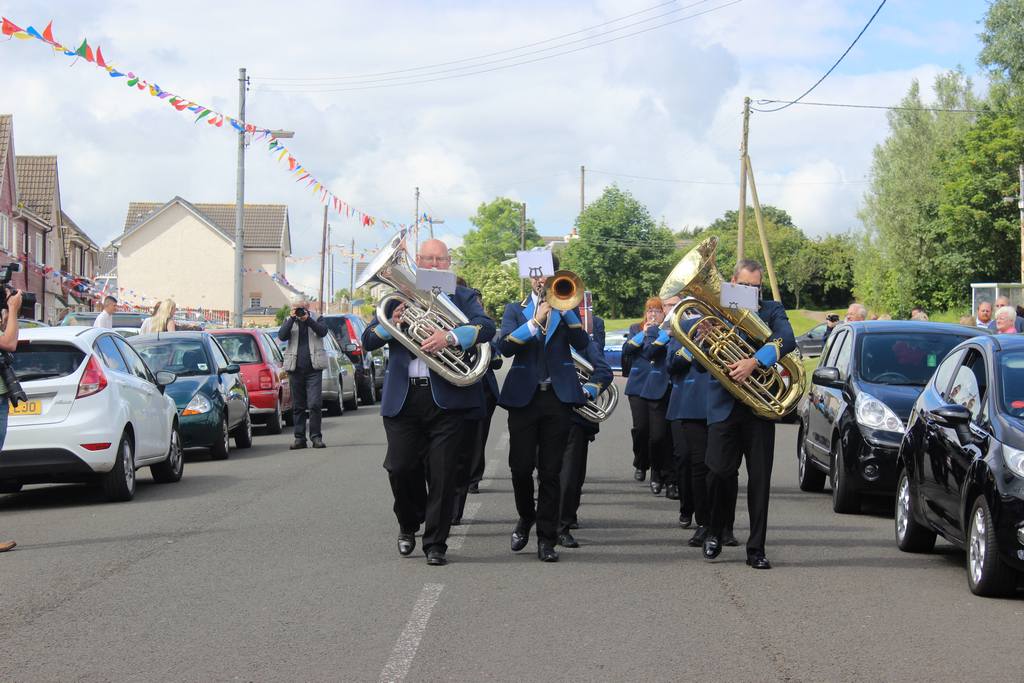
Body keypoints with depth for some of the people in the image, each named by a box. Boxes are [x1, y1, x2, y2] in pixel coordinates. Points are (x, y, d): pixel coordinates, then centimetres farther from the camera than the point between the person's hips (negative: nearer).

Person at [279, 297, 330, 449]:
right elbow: (282, 336, -6)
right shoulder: (289, 321, 11)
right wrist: (292, 318, -14)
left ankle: (316, 437, -4)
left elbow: (323, 331, -10)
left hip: (313, 368, -2)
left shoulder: (315, 319, 9)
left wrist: (307, 319, -18)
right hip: (295, 369, 2)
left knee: (315, 404, -10)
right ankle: (299, 438, 10)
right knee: (298, 406, 6)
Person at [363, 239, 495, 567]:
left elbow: (486, 327, -9)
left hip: (446, 397, -2)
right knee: (400, 468, 0)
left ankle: (436, 544, 7)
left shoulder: (463, 297, 10)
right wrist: (391, 324, -13)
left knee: (442, 473, -3)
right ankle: (408, 525, 27)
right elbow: (368, 340, 8)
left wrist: (450, 337, -25)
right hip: (402, 398, 2)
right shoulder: (397, 297, 15)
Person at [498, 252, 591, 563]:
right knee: (521, 468, -1)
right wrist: (537, 320, -18)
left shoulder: (566, 308, 12)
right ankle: (526, 518, 26)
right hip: (523, 396, 0)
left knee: (551, 472, -1)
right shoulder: (515, 310, 10)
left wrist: (565, 309, -14)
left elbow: (582, 344, -5)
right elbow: (504, 345, -9)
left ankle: (546, 538, 4)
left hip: (558, 397, 0)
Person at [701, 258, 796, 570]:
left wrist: (753, 362, -26)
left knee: (760, 479, 0)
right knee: (719, 472, -5)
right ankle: (714, 533, 18)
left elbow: (787, 340, -13)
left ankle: (756, 548, 7)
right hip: (724, 405, 0)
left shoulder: (771, 310, 8)